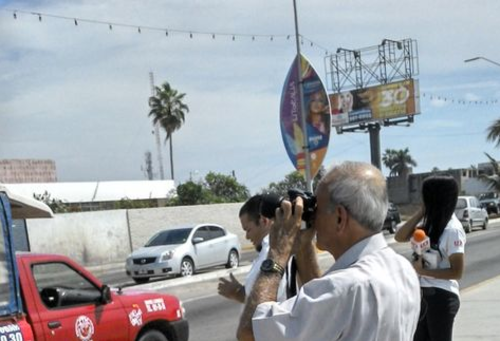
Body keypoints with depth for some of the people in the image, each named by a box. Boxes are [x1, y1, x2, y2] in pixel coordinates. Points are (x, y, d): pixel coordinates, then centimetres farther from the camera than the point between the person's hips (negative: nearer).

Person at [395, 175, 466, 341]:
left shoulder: (452, 229, -16)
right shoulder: (431, 224, 8)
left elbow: (457, 272, -18)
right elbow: (400, 237, 2)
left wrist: (422, 271, -17)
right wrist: (420, 213, -3)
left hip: (442, 297, -8)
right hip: (425, 294, 8)